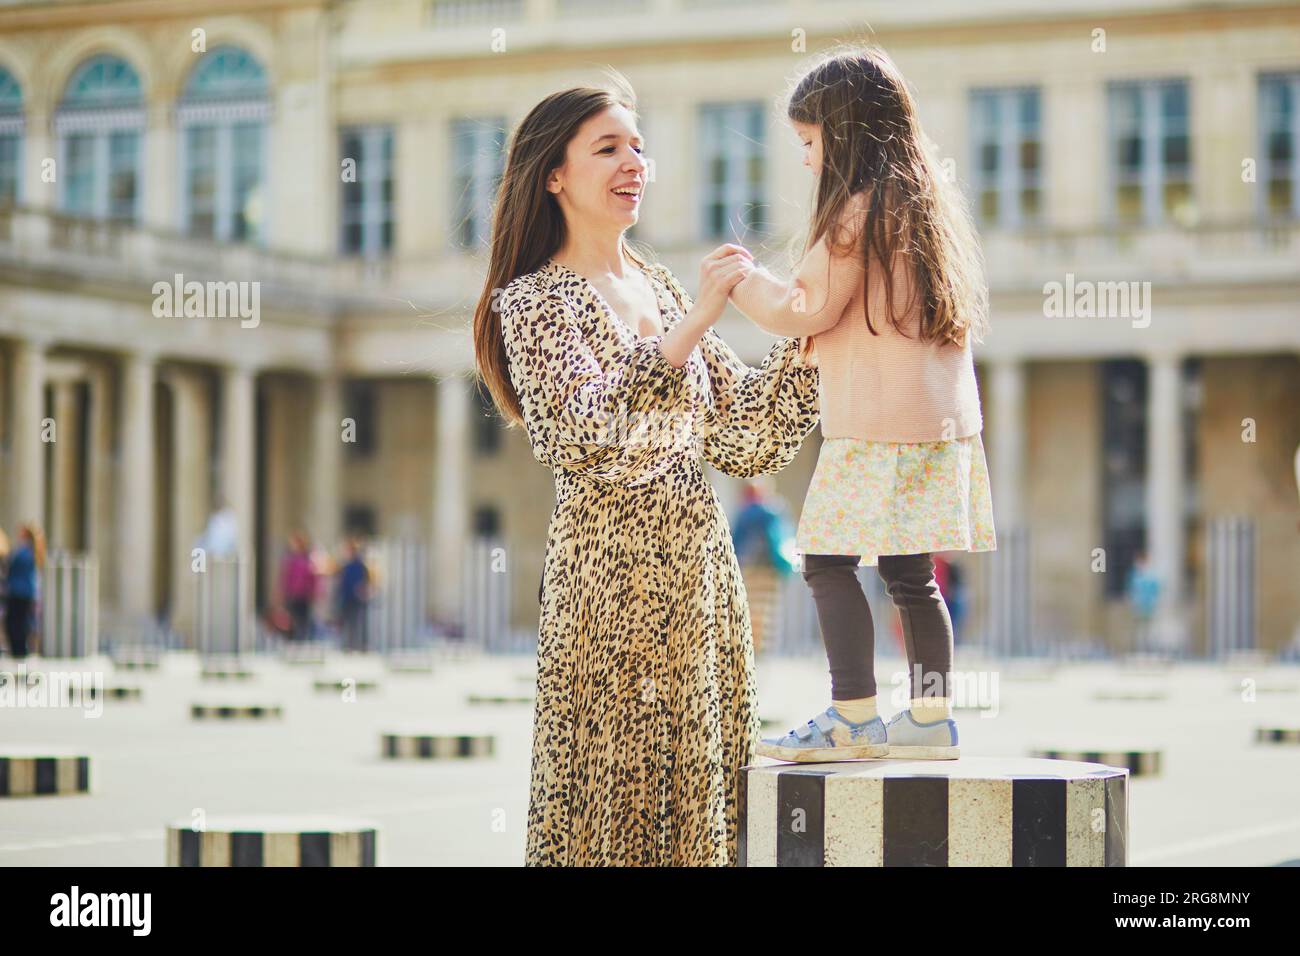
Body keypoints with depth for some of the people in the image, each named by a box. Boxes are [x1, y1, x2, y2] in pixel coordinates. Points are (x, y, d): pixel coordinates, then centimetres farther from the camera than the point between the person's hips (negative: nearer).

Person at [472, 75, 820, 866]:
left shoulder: (662, 288, 14)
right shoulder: (533, 300, -3)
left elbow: (743, 437, 11)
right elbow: (581, 435, -21)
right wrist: (689, 330, -23)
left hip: (700, 563, 6)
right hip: (610, 570, -6)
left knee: (703, 788, 7)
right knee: (610, 795, -4)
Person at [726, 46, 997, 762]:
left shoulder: (859, 207, -9)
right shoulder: (929, 205, 17)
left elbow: (807, 309, -10)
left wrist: (743, 284, 5)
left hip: (873, 427, -9)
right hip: (938, 423, 9)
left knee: (829, 561, -7)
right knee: (909, 571, 10)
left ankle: (852, 718, -11)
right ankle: (931, 716, 10)